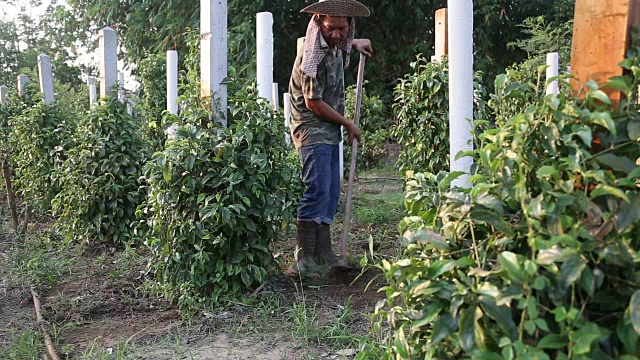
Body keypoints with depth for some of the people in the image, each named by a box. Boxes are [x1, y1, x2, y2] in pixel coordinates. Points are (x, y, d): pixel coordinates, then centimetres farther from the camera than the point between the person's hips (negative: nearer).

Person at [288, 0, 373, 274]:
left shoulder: (337, 47, 6)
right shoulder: (314, 56, -20)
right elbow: (313, 102, -18)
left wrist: (354, 44, 18)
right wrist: (348, 125, -9)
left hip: (330, 133, 9)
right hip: (312, 131, -9)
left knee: (331, 193, 9)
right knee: (317, 191, -16)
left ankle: (323, 254, 16)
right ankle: (304, 260, -11)